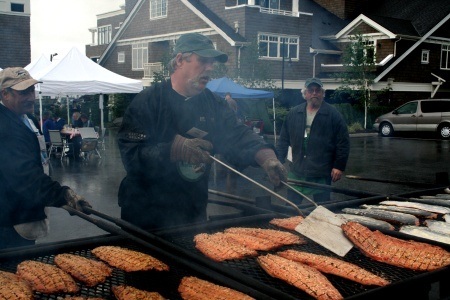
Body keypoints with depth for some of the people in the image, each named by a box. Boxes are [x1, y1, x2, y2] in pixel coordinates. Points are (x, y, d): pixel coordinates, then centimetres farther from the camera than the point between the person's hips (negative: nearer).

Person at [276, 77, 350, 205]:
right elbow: (284, 140, 10)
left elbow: (343, 143, -4)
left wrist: (339, 166, -7)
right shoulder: (294, 113, 6)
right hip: (296, 172, 3)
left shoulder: (333, 115, -4)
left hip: (322, 174, -3)